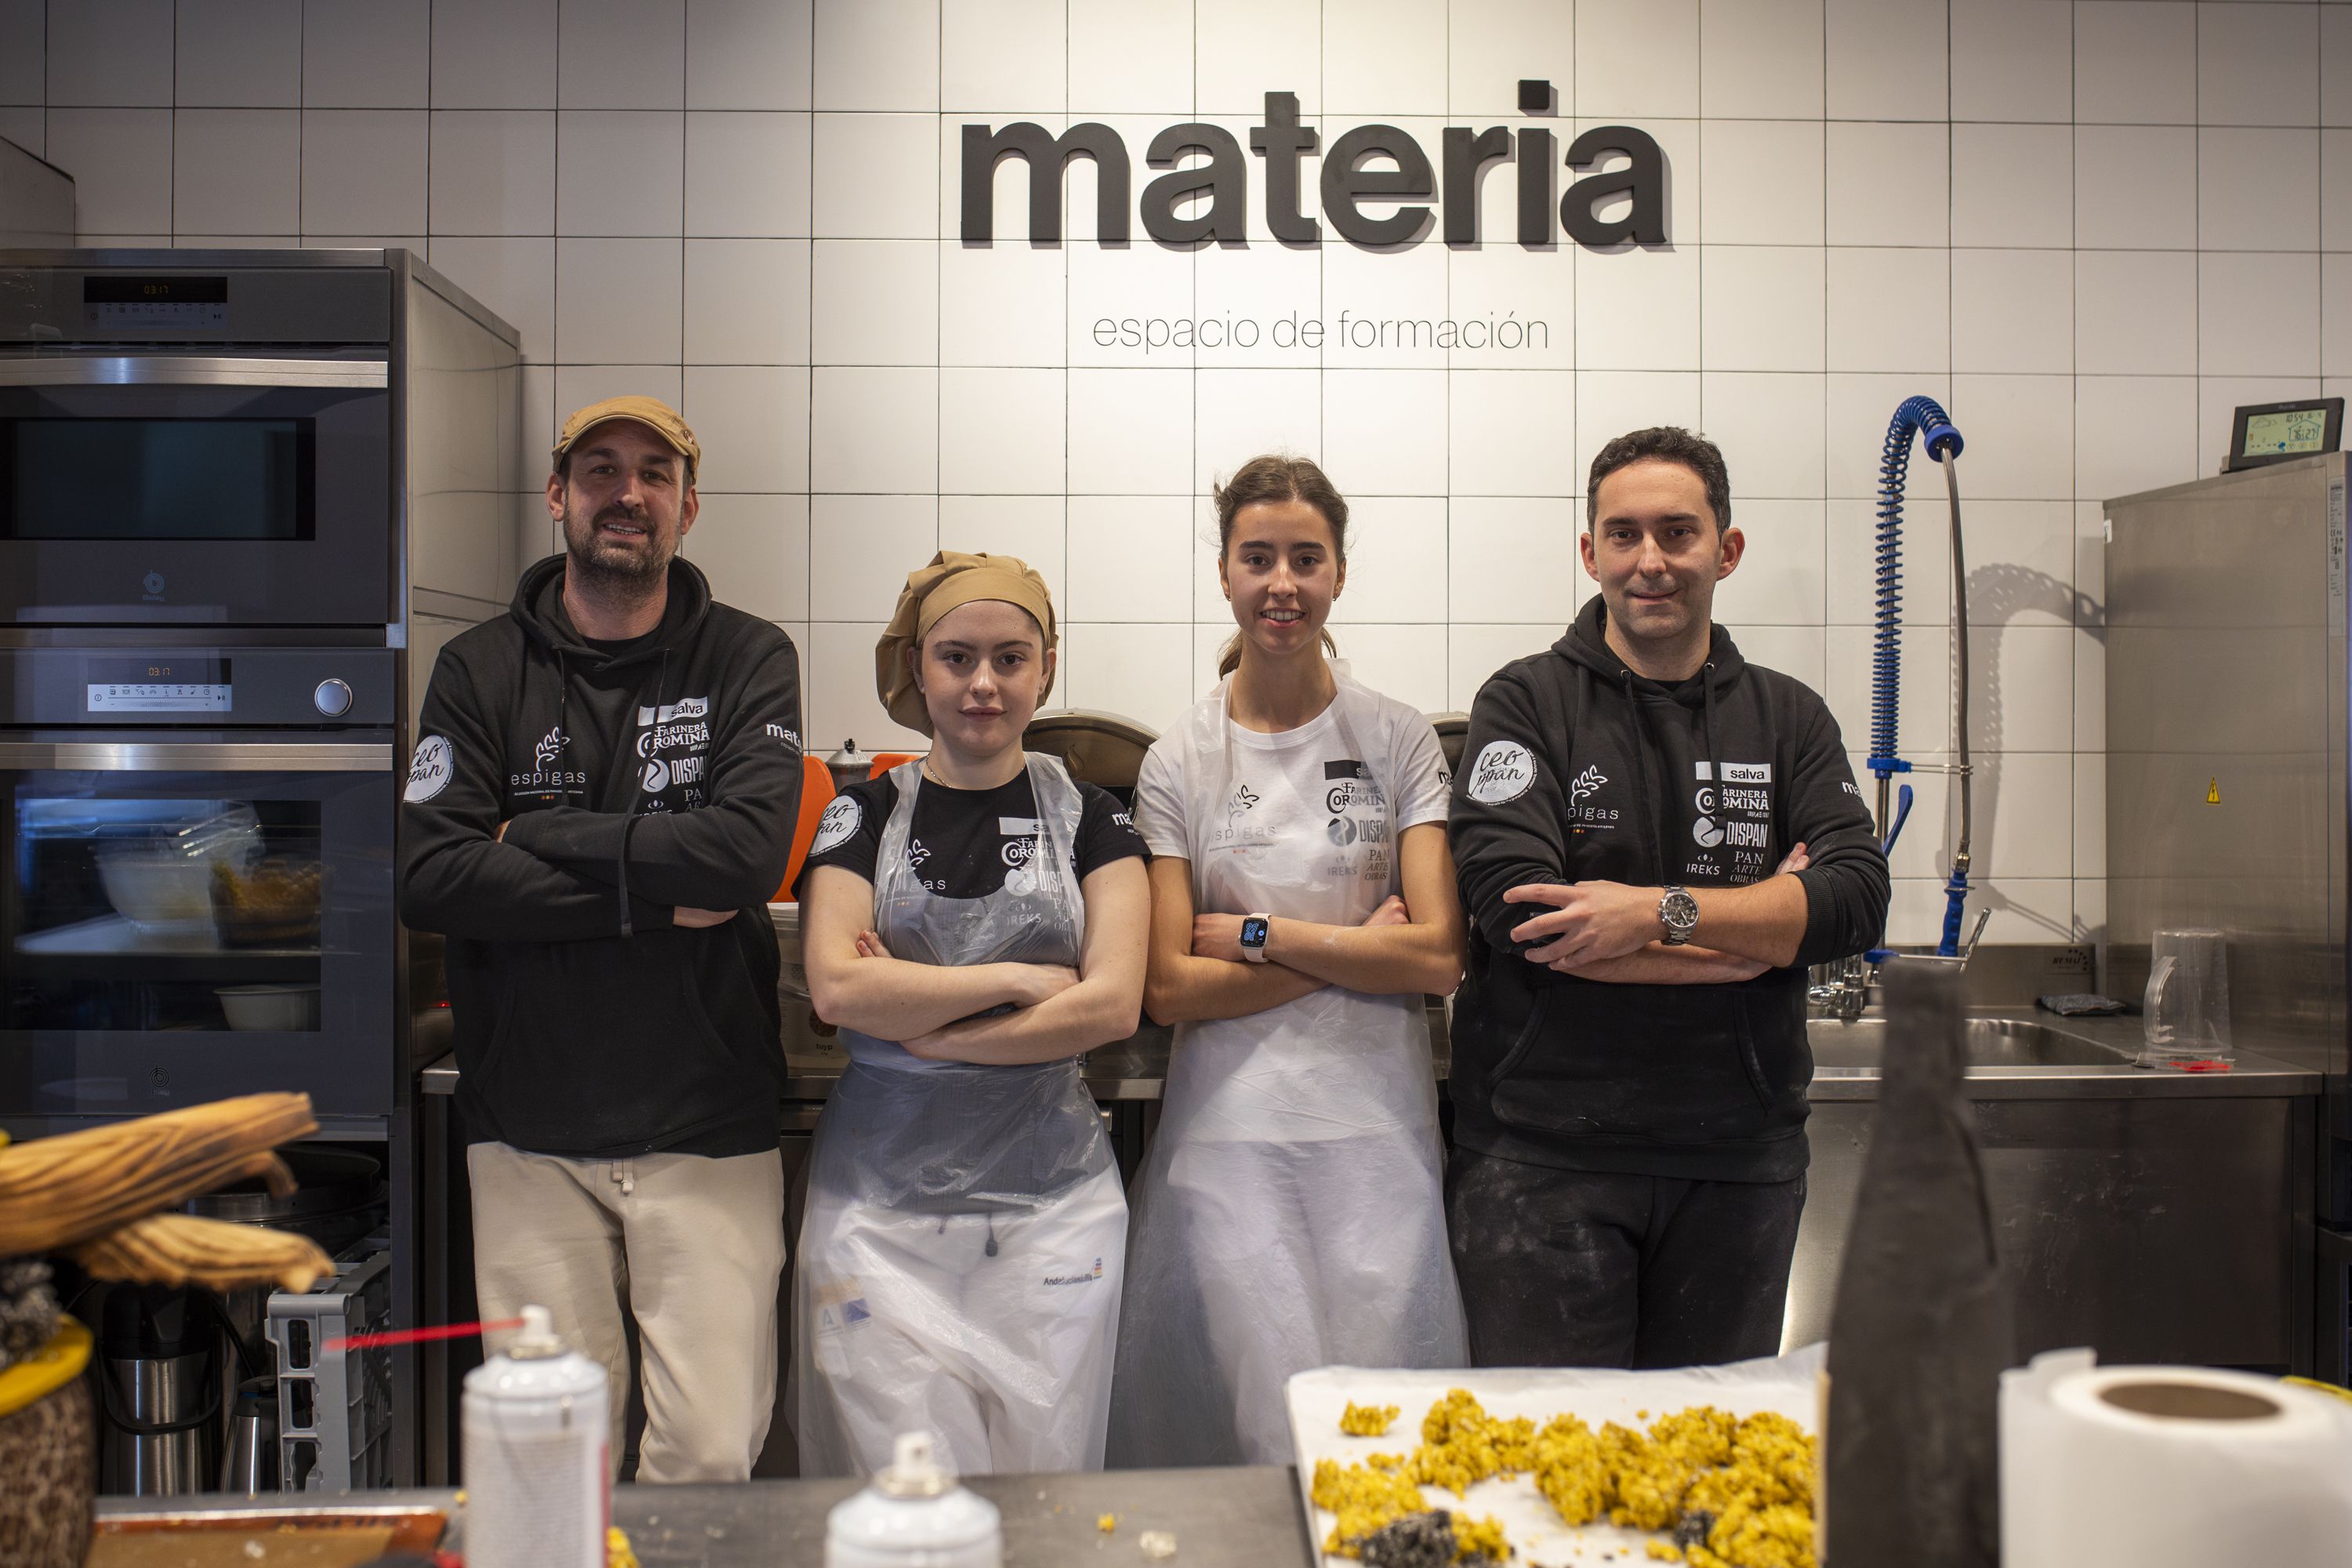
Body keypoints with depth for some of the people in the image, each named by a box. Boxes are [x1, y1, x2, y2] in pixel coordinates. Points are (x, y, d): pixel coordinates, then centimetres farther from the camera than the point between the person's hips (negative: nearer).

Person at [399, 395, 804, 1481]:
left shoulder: (749, 660, 4)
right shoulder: (478, 671, 7)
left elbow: (750, 850, -13)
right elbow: (427, 878, -6)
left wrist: (538, 837, -8)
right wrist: (648, 893, -12)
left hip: (709, 1128, -1)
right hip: (527, 1134, 1)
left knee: (711, 1452, -1)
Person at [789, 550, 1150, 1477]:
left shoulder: (1090, 819, 6)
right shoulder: (863, 814, 6)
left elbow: (1114, 1005, -6)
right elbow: (836, 987, -7)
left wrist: (922, 1028, -10)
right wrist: (1024, 979, -9)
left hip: (1051, 1192, 0)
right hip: (880, 1196, 0)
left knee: (1041, 1479, 3)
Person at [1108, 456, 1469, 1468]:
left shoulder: (1401, 743, 4)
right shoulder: (1178, 764, 4)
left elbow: (1437, 957, -5)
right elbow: (1169, 988, -2)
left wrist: (1258, 933, -6)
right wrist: (1354, 948, -6)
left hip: (1376, 1130, 0)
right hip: (1229, 1136, 0)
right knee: (1264, 1434, -1)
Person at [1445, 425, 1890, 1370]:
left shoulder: (1788, 719, 9)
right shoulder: (1526, 704, -1)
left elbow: (1856, 900, -5)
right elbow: (1513, 907, -15)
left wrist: (1660, 913, -19)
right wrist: (1757, 924, -9)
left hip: (1738, 1157, 3)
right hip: (1545, 1156, -3)